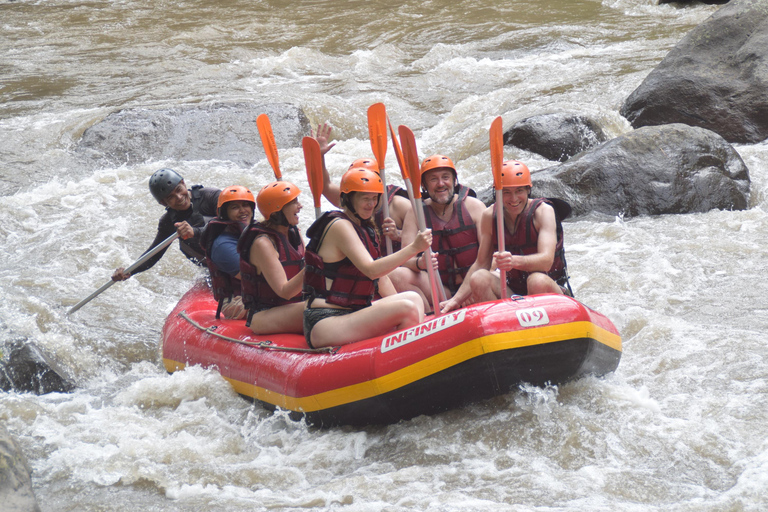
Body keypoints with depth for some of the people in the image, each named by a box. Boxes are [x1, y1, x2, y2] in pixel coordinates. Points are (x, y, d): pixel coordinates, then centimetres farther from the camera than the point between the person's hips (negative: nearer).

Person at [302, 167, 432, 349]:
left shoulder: (364, 228, 18)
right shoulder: (340, 225, -12)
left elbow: (380, 276, 17)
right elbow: (371, 270, -24)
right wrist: (413, 248, -30)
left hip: (348, 314, 10)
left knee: (414, 298, 0)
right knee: (407, 308, -22)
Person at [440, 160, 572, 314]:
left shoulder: (543, 211, -12)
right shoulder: (490, 216, 0)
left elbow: (546, 260, -26)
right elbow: (481, 264, 5)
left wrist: (514, 261, -45)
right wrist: (456, 299, -6)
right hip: (513, 293, 4)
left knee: (538, 281, -36)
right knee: (479, 279, -22)